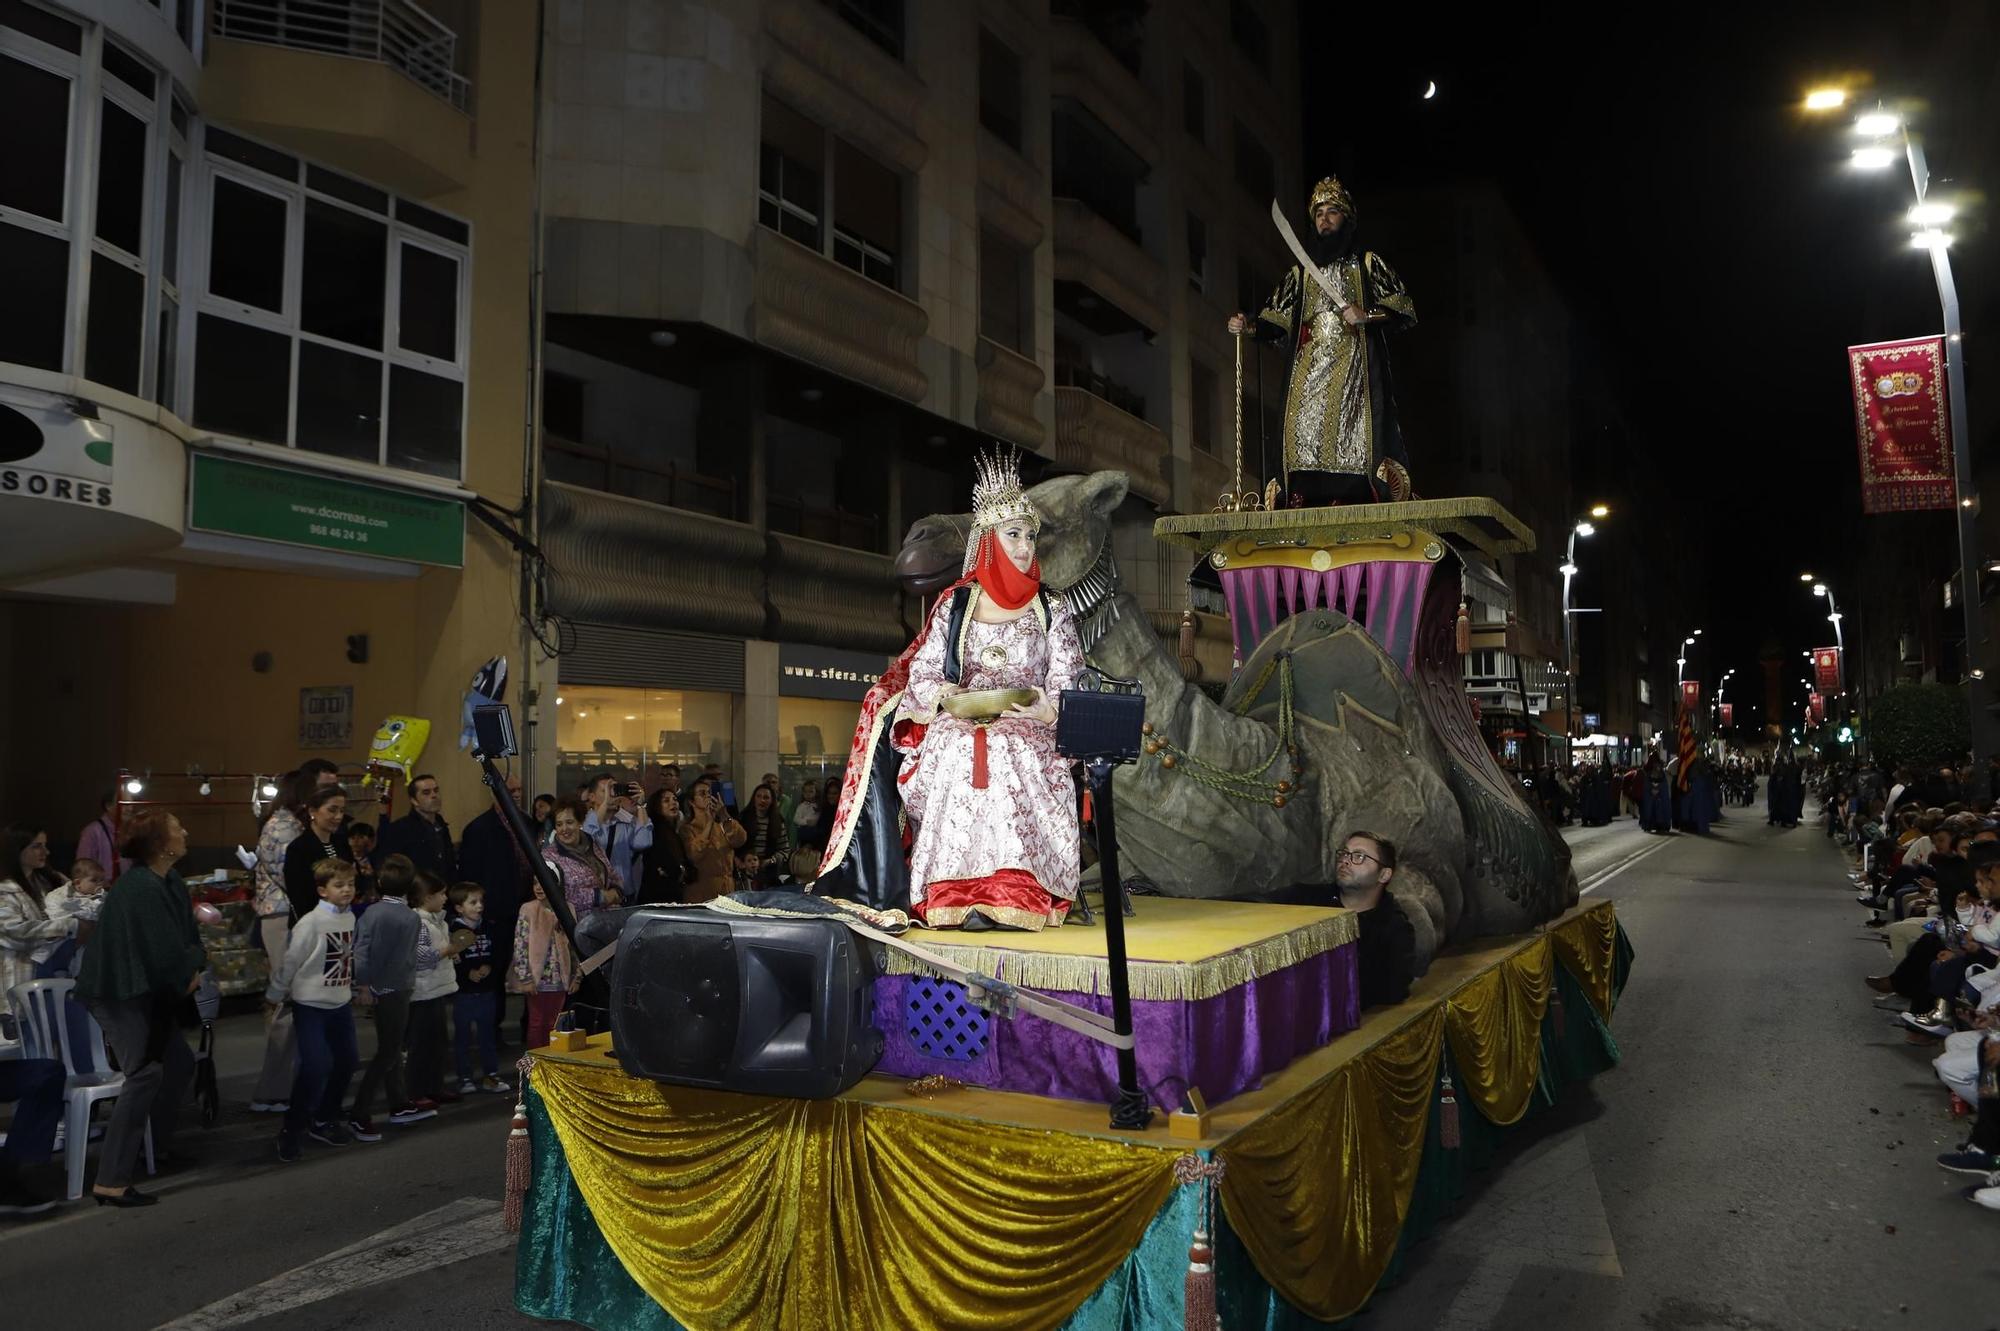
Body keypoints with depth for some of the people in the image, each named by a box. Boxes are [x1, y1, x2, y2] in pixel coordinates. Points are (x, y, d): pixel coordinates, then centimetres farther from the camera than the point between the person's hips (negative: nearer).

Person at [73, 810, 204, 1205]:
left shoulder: (171, 884, 6)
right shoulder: (140, 888, -24)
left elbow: (189, 936, 10)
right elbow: (164, 951, -24)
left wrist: (194, 968, -9)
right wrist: (187, 976, -6)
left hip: (146, 992, 10)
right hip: (118, 993, -10)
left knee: (180, 1062, 18)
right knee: (146, 1074, -15)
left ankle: (159, 1145, 35)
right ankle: (110, 1181, -14)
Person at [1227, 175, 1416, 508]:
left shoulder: (1367, 263, 15)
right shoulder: (1301, 272, 23)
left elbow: (1405, 310, 7)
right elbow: (1276, 322, 15)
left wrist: (1366, 315, -9)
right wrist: (1248, 327, -5)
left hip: (1352, 367, -2)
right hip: (1310, 367, 3)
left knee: (1349, 432, -16)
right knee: (1305, 428, -14)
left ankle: (1351, 498, -21)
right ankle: (1306, 501, -21)